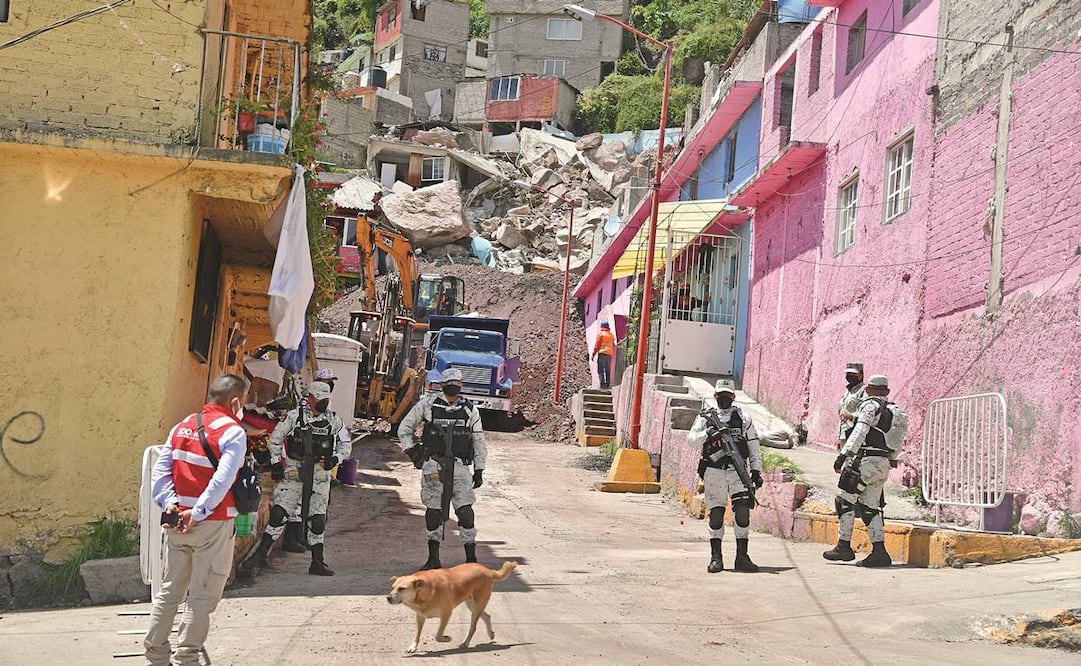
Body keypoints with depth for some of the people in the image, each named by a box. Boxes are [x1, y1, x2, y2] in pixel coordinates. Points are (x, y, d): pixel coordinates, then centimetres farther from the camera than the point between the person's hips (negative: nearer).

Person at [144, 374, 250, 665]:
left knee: (169, 591, 15)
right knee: (202, 597, 2)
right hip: (213, 523, -6)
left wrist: (170, 504, -4)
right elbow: (222, 481, -22)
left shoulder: (183, 426, 10)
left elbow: (160, 470, 3)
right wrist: (197, 513, -18)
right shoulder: (233, 432, -10)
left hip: (177, 520, 7)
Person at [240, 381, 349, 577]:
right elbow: (275, 439, 6)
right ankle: (260, 555, -5)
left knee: (318, 519, 6)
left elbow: (345, 445, 12)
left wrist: (334, 459, -6)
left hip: (319, 475, 2)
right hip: (293, 472, -2)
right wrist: (276, 463, -2)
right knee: (278, 513, -10)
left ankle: (317, 562, 17)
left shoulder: (334, 421, 4)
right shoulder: (294, 416, -3)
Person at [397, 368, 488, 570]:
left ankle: (471, 558, -1)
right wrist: (412, 451, 1)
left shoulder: (470, 410, 8)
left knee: (465, 511, -8)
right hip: (433, 465, 0)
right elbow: (404, 428, 12)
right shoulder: (427, 404, 3)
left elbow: (479, 441, 12)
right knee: (433, 511, 2)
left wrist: (479, 470, 7)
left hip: (459, 466, 0)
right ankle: (433, 559, 12)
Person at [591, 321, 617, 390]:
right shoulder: (612, 335, 14)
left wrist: (593, 354, -1)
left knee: (600, 370, -6)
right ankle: (608, 385, 8)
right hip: (609, 354, 6)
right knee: (608, 371, 10)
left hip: (602, 353, -6)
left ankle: (603, 384, -15)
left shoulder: (600, 334, -4)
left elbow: (597, 345, -5)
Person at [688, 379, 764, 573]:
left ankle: (742, 557, 1)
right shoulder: (705, 416, 8)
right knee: (716, 514, 0)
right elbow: (691, 438, -4)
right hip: (714, 471, -1)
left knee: (743, 512, -7)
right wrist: (708, 434, -22)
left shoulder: (743, 418, 11)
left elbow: (753, 445, 12)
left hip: (738, 471, 1)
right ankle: (716, 558, 8)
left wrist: (756, 470, 5)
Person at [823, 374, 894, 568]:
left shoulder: (871, 405, -6)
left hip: (867, 461, -8)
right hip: (883, 464, 8)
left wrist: (843, 455, -23)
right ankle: (879, 551, -2)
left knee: (845, 500, 1)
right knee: (869, 507, 7)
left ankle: (844, 546, 1)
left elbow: (860, 432, -18)